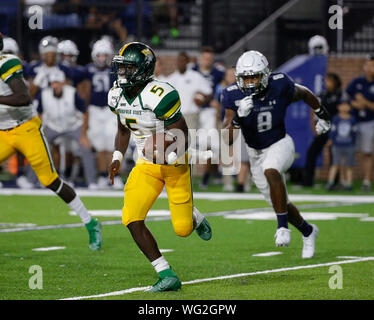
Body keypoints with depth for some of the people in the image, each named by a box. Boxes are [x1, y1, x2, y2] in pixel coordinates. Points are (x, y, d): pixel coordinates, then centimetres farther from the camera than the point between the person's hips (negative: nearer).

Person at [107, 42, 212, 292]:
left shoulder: (160, 96, -24)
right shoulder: (117, 96, -1)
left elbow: (182, 137, -19)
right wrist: (117, 158, 3)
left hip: (175, 163, -5)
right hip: (146, 166, 5)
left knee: (182, 229, -2)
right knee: (132, 219, -15)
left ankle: (194, 217, 39)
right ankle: (166, 276, -7)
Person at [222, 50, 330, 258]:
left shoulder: (279, 86, -20)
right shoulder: (234, 96, -17)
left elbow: (304, 94, 3)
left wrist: (322, 114, 15)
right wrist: (239, 116, -39)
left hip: (280, 144, -3)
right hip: (256, 153, 3)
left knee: (270, 171, -37)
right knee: (280, 204, 12)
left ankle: (283, 226, -30)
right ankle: (308, 232, 40)